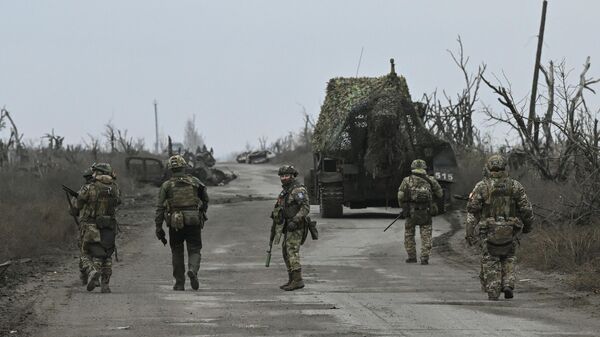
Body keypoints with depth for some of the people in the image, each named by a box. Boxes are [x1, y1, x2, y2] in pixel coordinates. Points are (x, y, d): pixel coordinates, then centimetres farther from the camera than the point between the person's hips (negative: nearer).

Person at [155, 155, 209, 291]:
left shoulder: (166, 186, 1)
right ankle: (193, 270, -25)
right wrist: (202, 212, 31)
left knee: (177, 253, 14)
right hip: (194, 222, 0)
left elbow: (160, 208, -2)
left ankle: (180, 283, 13)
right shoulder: (195, 182, 4)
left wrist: (158, 228, 0)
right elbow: (205, 199, 13)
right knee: (194, 251, 5)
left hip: (175, 224, 0)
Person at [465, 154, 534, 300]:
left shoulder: (481, 187, -2)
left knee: (491, 262, 7)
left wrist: (469, 232, -6)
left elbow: (472, 210, -6)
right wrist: (527, 225, 20)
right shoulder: (515, 186, 1)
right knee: (508, 258, 20)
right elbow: (526, 209, 3)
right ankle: (508, 285, 2)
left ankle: (493, 294, 3)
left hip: (488, 232, -1)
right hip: (510, 232, 1)